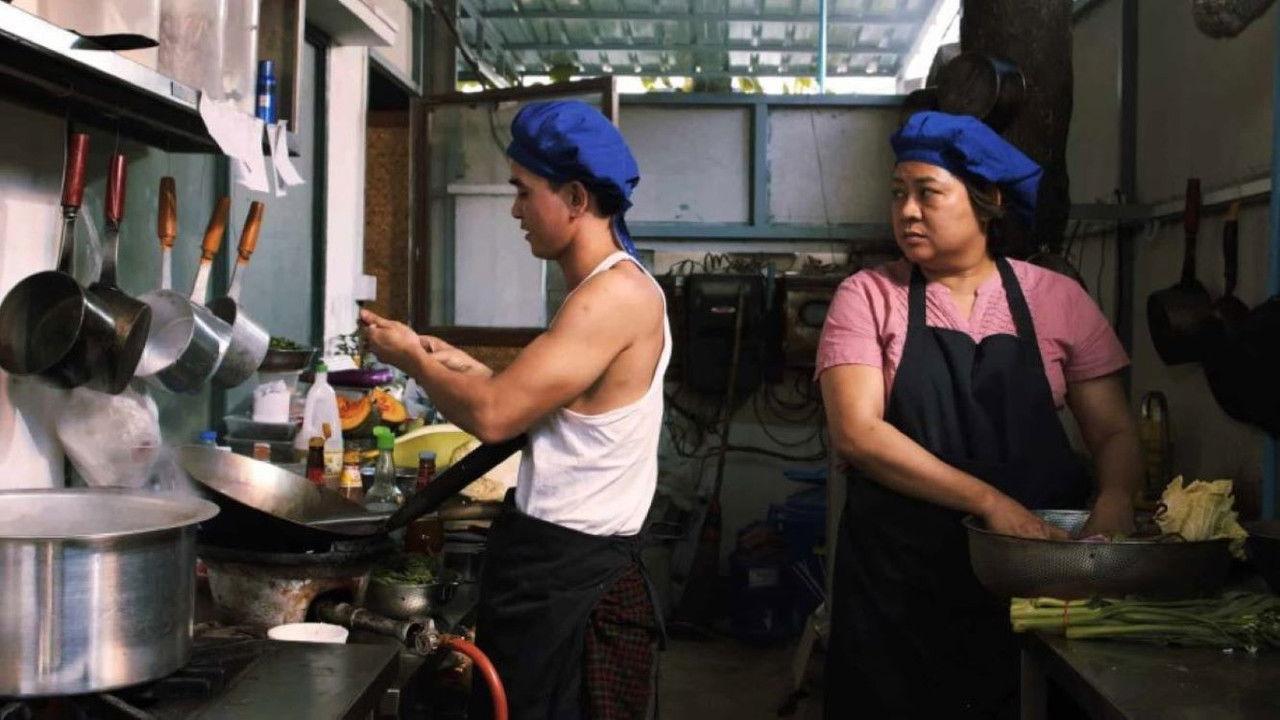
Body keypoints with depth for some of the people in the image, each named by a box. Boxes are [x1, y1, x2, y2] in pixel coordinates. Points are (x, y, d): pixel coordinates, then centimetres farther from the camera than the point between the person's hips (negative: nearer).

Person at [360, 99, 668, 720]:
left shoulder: (617, 295, -19)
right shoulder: (606, 289, 14)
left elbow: (493, 416, -22)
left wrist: (411, 357, -6)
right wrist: (463, 367, 11)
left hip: (566, 576, -10)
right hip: (559, 558, 10)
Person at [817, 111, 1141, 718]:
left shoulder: (1057, 299, 3)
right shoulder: (869, 296, -1)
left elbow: (1113, 432, 5)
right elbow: (857, 433, -13)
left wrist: (1114, 499, -18)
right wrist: (987, 500, -21)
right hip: (898, 579, -1)